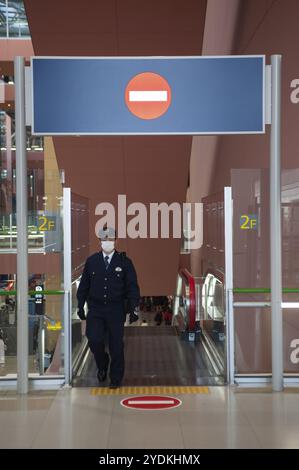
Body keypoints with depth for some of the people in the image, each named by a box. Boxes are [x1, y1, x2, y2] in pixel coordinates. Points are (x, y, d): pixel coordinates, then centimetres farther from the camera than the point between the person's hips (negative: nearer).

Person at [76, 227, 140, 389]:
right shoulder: (91, 261, 5)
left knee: (116, 345, 3)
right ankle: (102, 364, 23)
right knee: (94, 340, -8)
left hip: (116, 310, -1)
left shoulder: (124, 262, -1)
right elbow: (83, 285, 11)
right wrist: (80, 305, 9)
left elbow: (132, 287, -1)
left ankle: (116, 378, 18)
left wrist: (133, 308, -7)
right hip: (95, 309, 1)